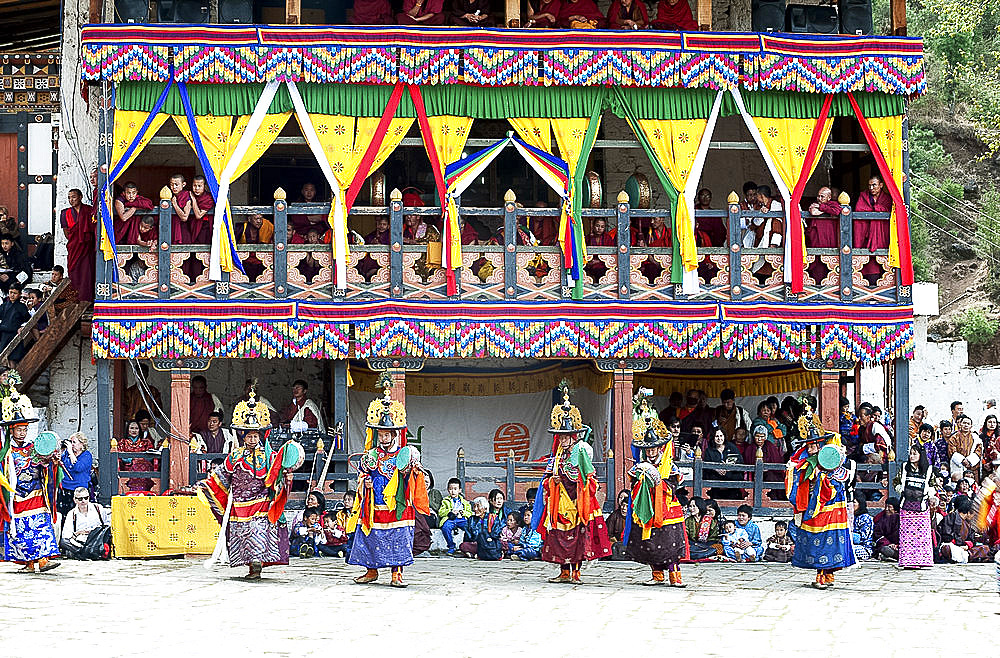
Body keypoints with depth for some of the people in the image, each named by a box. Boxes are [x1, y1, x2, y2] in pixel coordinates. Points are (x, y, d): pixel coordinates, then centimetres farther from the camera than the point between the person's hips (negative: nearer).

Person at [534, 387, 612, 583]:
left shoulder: (581, 451, -2)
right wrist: (552, 480, -3)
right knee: (559, 536, 3)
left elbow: (590, 478, -1)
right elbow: (547, 479, 18)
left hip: (576, 501, -5)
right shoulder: (556, 455, 13)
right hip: (559, 501, 5)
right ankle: (564, 572, 9)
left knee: (578, 536, -4)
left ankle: (575, 571, 1)